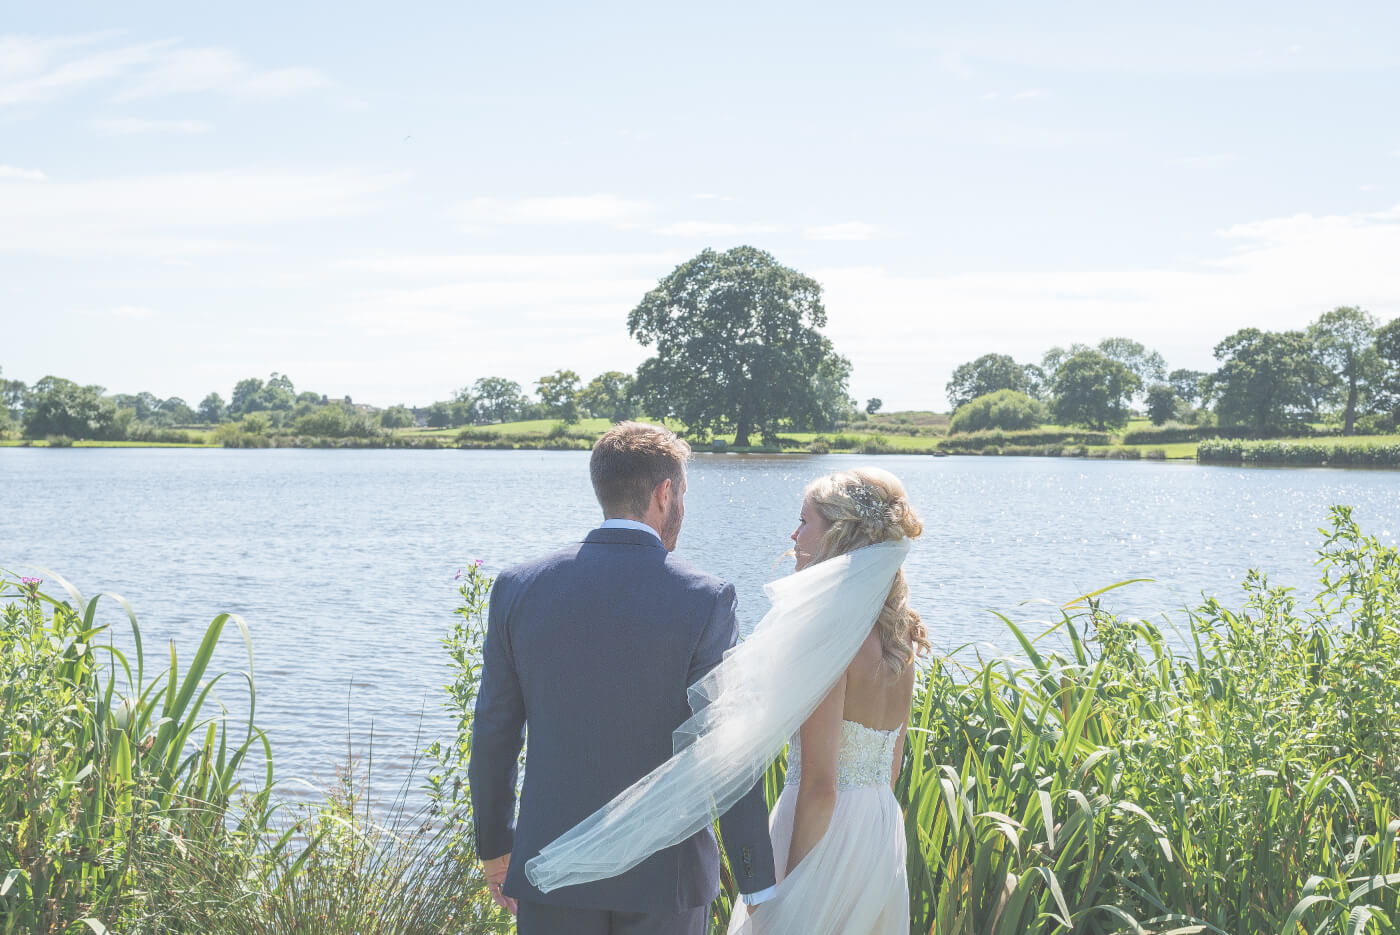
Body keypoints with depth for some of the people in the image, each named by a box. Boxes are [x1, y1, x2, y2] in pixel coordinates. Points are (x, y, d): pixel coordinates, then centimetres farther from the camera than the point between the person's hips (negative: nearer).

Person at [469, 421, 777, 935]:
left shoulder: (518, 587, -3)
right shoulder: (704, 601, -12)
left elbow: (494, 735, 3)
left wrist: (495, 845, 16)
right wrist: (759, 886, -5)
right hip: (663, 873, -2)